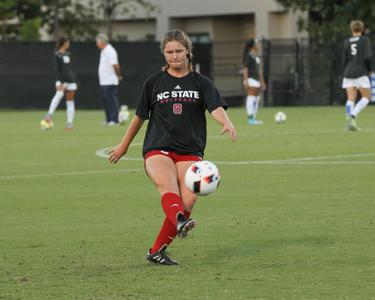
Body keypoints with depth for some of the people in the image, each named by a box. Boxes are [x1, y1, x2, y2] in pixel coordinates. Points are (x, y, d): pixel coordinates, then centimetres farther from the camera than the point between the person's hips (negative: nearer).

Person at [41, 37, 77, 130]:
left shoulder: (67, 54, 17)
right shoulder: (57, 54, -4)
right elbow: (57, 69, -11)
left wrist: (75, 80, 20)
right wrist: (60, 82, -21)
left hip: (71, 79, 7)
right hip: (62, 79, -7)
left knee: (70, 102, 5)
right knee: (59, 94, -32)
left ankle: (69, 123, 7)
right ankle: (49, 115, -38)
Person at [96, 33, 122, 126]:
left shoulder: (109, 51, -15)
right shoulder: (103, 51, 17)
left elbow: (115, 65, -20)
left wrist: (118, 76, -13)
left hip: (110, 82, -10)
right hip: (103, 82, 10)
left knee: (111, 100, -9)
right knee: (105, 101, 12)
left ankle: (114, 120, -9)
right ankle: (108, 120, 17)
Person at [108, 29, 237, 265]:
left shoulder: (201, 83, 9)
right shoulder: (154, 82, 11)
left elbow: (216, 108, -8)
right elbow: (140, 116, 22)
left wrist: (227, 123, -30)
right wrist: (124, 146, 29)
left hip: (190, 151, 1)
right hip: (158, 149, -1)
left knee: (188, 199, -18)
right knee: (168, 187, -31)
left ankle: (157, 251, -8)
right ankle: (180, 222, -62)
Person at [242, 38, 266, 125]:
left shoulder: (256, 57, 20)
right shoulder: (248, 56, -7)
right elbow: (245, 69, -13)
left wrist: (262, 82, 21)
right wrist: (246, 82, -20)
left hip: (256, 80, 9)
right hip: (250, 79, -9)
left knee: (256, 100, 8)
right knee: (251, 99, -12)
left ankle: (253, 119, 11)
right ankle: (250, 119, -14)